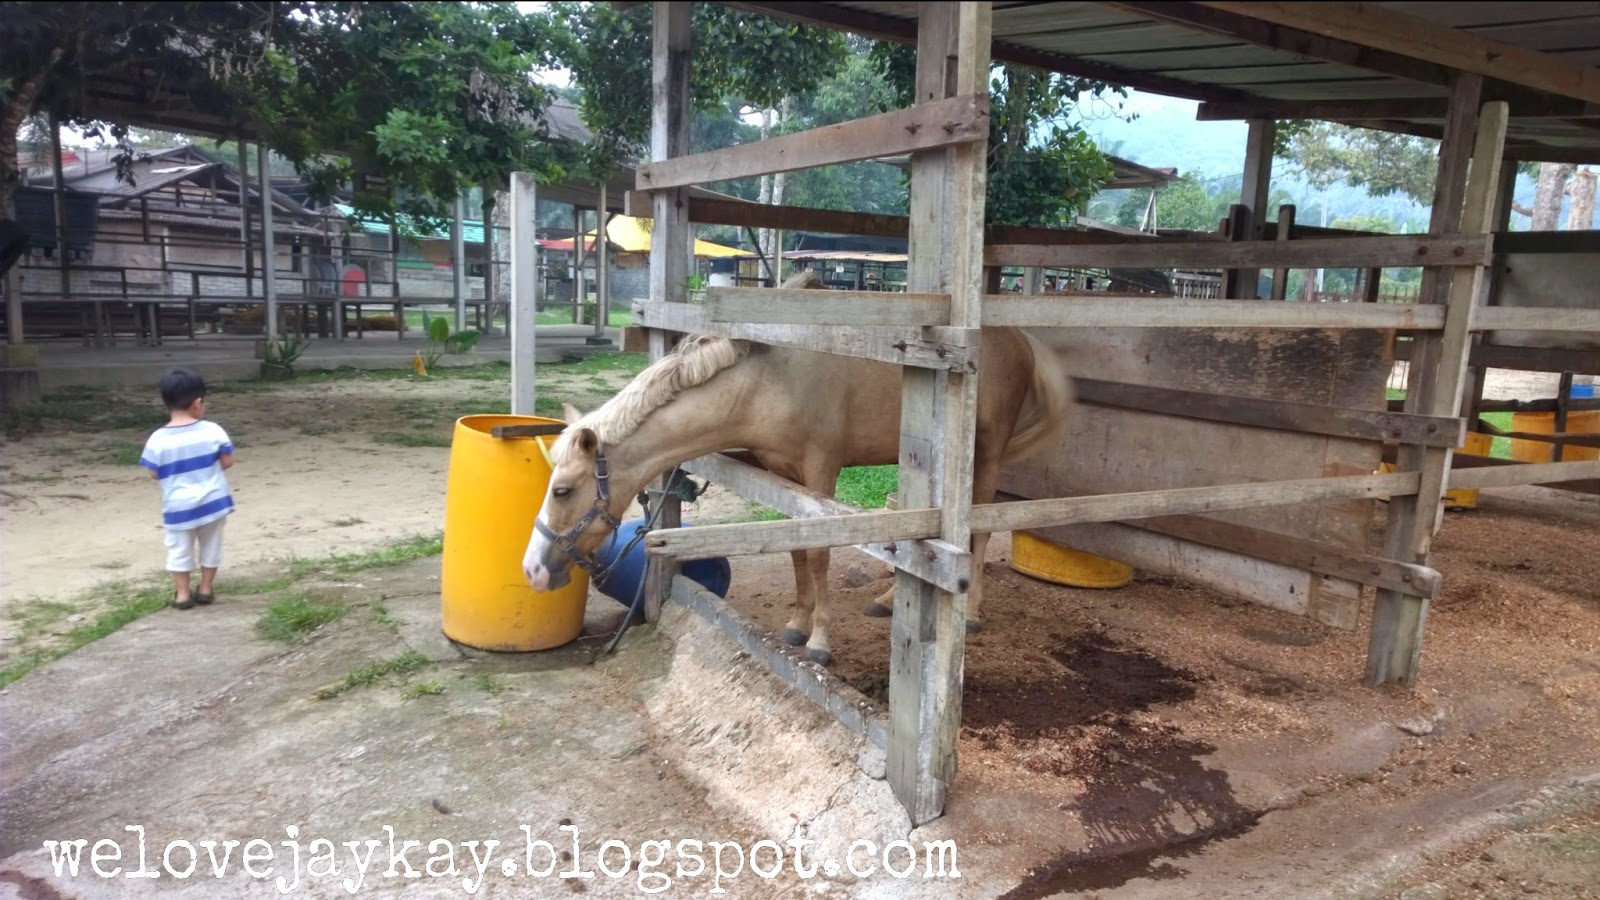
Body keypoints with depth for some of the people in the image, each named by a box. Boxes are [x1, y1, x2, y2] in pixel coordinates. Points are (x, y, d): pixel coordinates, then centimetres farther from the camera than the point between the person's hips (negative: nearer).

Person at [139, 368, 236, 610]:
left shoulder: (158, 440, -12)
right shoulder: (213, 431, -13)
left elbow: (154, 474, -4)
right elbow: (227, 462, -5)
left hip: (178, 507, 0)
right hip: (213, 501, 0)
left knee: (180, 549, 16)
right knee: (211, 545, 18)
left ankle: (183, 594, 21)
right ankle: (205, 589, 26)